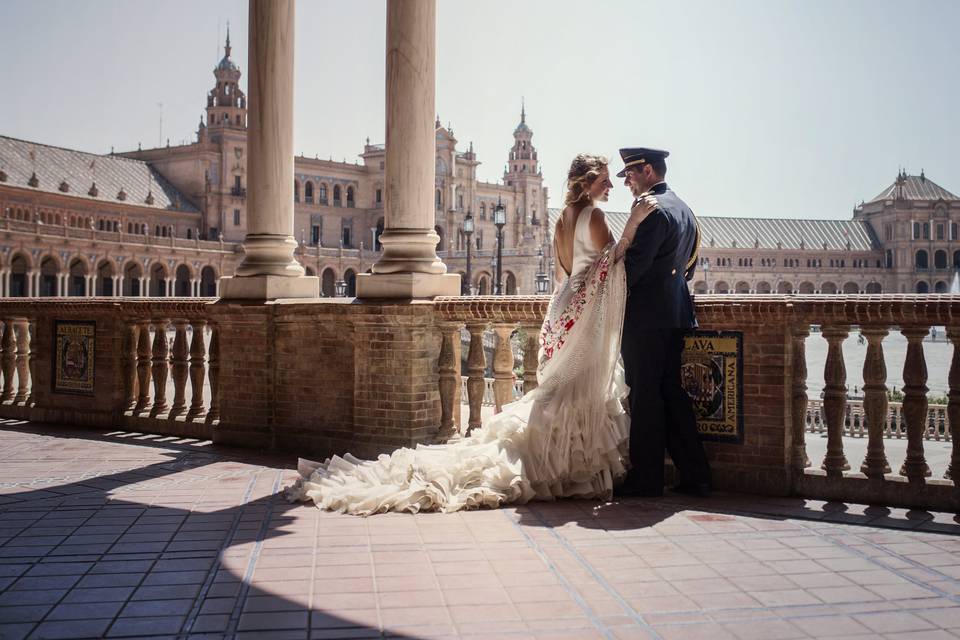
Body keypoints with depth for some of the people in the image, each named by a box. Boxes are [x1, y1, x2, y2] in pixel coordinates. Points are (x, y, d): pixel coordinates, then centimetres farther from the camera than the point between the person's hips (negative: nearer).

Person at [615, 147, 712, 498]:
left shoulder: (652, 209, -14)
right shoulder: (683, 208, 17)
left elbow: (634, 263, -18)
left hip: (645, 315, -9)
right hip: (674, 314, 9)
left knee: (645, 397, -2)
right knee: (672, 393, 12)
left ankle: (646, 478, 5)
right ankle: (694, 475, 15)